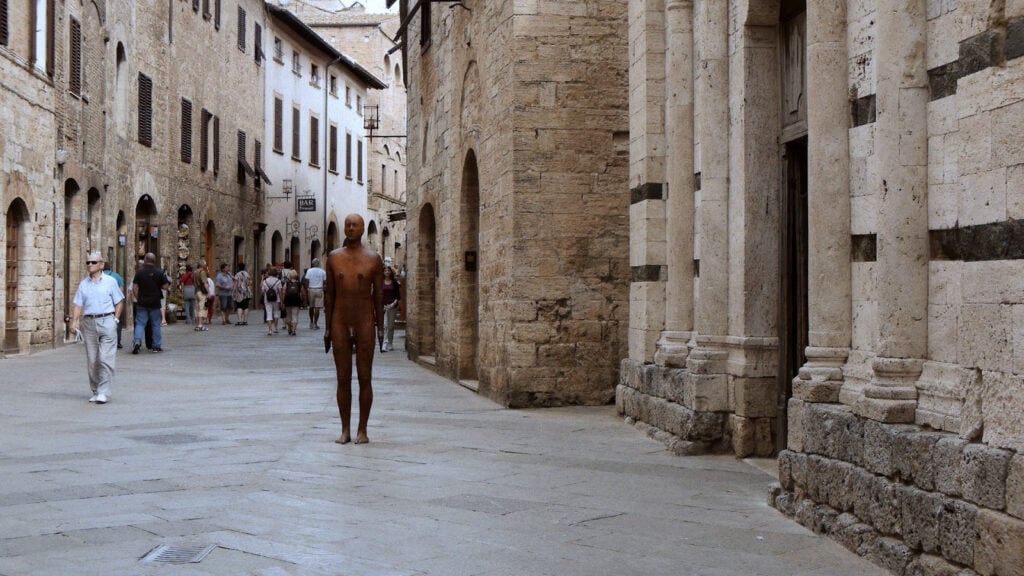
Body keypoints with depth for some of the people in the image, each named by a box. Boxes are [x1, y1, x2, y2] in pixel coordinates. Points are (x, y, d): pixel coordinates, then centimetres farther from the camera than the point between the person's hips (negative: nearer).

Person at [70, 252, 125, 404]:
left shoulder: (110, 281, 4)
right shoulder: (83, 284, 12)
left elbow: (119, 302, 6)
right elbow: (78, 305, 9)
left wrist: (115, 319, -3)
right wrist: (74, 322, -4)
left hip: (107, 321, -3)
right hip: (89, 322, 3)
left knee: (105, 359, -9)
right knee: (92, 360, 6)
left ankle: (103, 392, -8)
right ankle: (95, 391, 16)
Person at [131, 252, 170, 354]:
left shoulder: (139, 272, -3)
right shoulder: (159, 272, -3)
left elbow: (134, 287, -5)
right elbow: (165, 286, -4)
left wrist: (138, 298, 6)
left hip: (142, 302, 0)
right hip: (155, 303, 0)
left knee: (140, 323, 3)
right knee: (156, 324, 9)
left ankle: (137, 341, -18)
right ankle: (157, 346, 12)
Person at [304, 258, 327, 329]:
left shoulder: (309, 271, -1)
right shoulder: (322, 272, 1)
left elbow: (307, 282, -4)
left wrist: (306, 292, -1)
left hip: (310, 290, 1)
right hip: (319, 290, -1)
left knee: (311, 307, 13)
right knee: (317, 307, -2)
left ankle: (311, 322, 21)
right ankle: (315, 323, -4)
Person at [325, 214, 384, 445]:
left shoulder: (373, 259, 1)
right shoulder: (334, 257, 6)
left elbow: (378, 294, 2)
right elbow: (329, 293, 9)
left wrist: (380, 326, -2)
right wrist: (328, 326, 5)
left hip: (364, 322, -2)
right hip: (340, 323, 2)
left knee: (364, 378, 1)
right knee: (343, 379, 4)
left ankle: (362, 430, 8)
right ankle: (345, 430, 10)